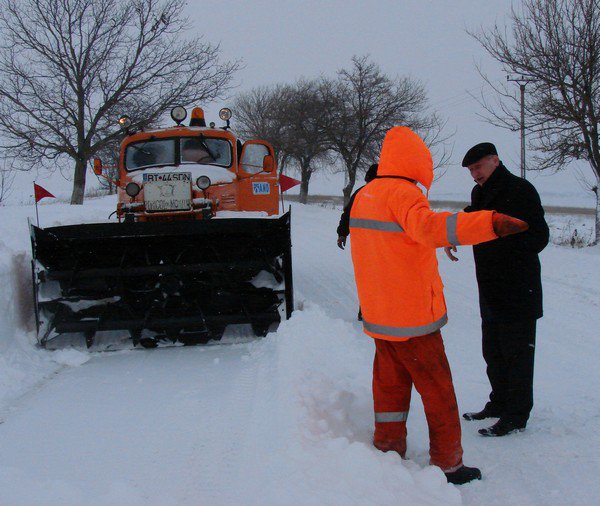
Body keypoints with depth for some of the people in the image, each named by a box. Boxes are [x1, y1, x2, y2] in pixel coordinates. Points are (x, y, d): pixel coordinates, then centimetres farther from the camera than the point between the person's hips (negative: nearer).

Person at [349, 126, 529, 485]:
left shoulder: (364, 196, 9)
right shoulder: (403, 193, -18)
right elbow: (429, 227, -39)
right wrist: (490, 223, -51)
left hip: (379, 317, 8)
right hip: (414, 319, -7)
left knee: (391, 387, 16)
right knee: (438, 392, 6)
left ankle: (388, 454, 23)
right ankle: (449, 465, 14)